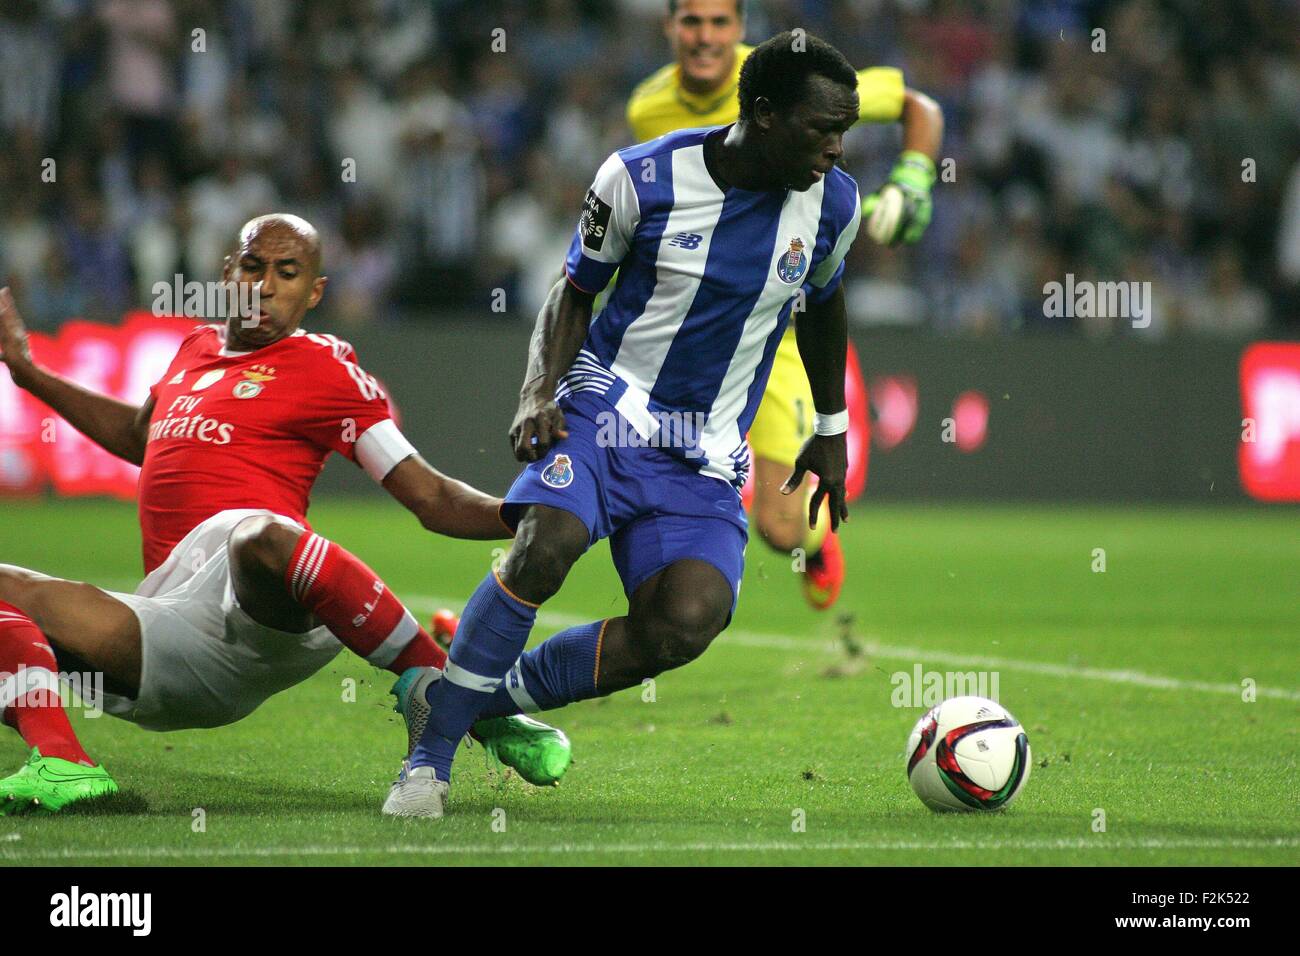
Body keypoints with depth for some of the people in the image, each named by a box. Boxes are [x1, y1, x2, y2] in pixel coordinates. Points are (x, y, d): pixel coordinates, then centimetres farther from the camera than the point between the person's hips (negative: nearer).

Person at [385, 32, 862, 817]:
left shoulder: (833, 203, -1)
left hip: (707, 458, 3)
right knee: (545, 547, -31)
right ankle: (431, 757, -17)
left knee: (686, 623, -23)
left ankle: (489, 696, -3)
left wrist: (832, 432, 24)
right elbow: (576, 290, 3)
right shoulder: (643, 178, -11)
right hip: (608, 402, -3)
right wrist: (541, 390, -14)